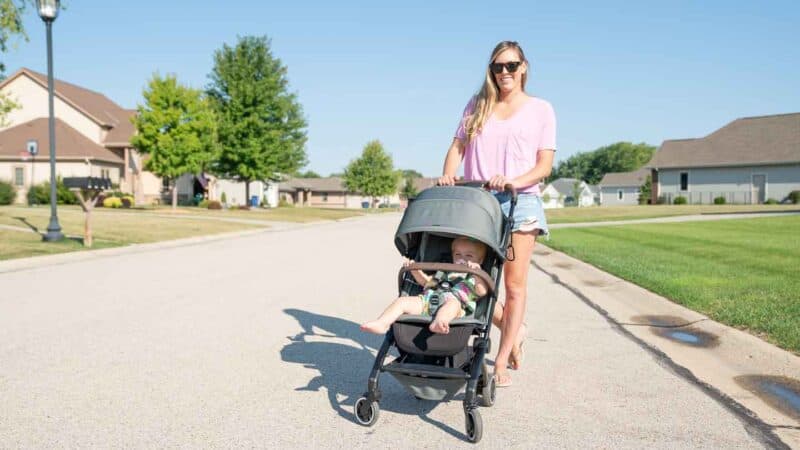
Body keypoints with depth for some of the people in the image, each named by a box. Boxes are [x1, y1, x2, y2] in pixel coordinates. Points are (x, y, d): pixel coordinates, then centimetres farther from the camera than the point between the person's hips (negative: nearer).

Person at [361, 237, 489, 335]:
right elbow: (425, 280, 39)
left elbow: (482, 291, 2)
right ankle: (382, 324, -30)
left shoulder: (474, 277, 23)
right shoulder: (444, 272, 37)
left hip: (454, 302, -5)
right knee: (402, 301, -14)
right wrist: (415, 270, 21)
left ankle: (439, 322, -68)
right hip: (427, 300, 5)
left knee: (452, 303, -39)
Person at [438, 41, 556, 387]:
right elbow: (458, 146, 10)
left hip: (520, 201, -2)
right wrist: (447, 176, -10)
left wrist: (514, 181, -17)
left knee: (514, 283, -2)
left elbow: (545, 165, 2)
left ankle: (501, 362, 9)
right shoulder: (477, 105, 17)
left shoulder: (541, 109, 10)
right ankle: (512, 330, 28)